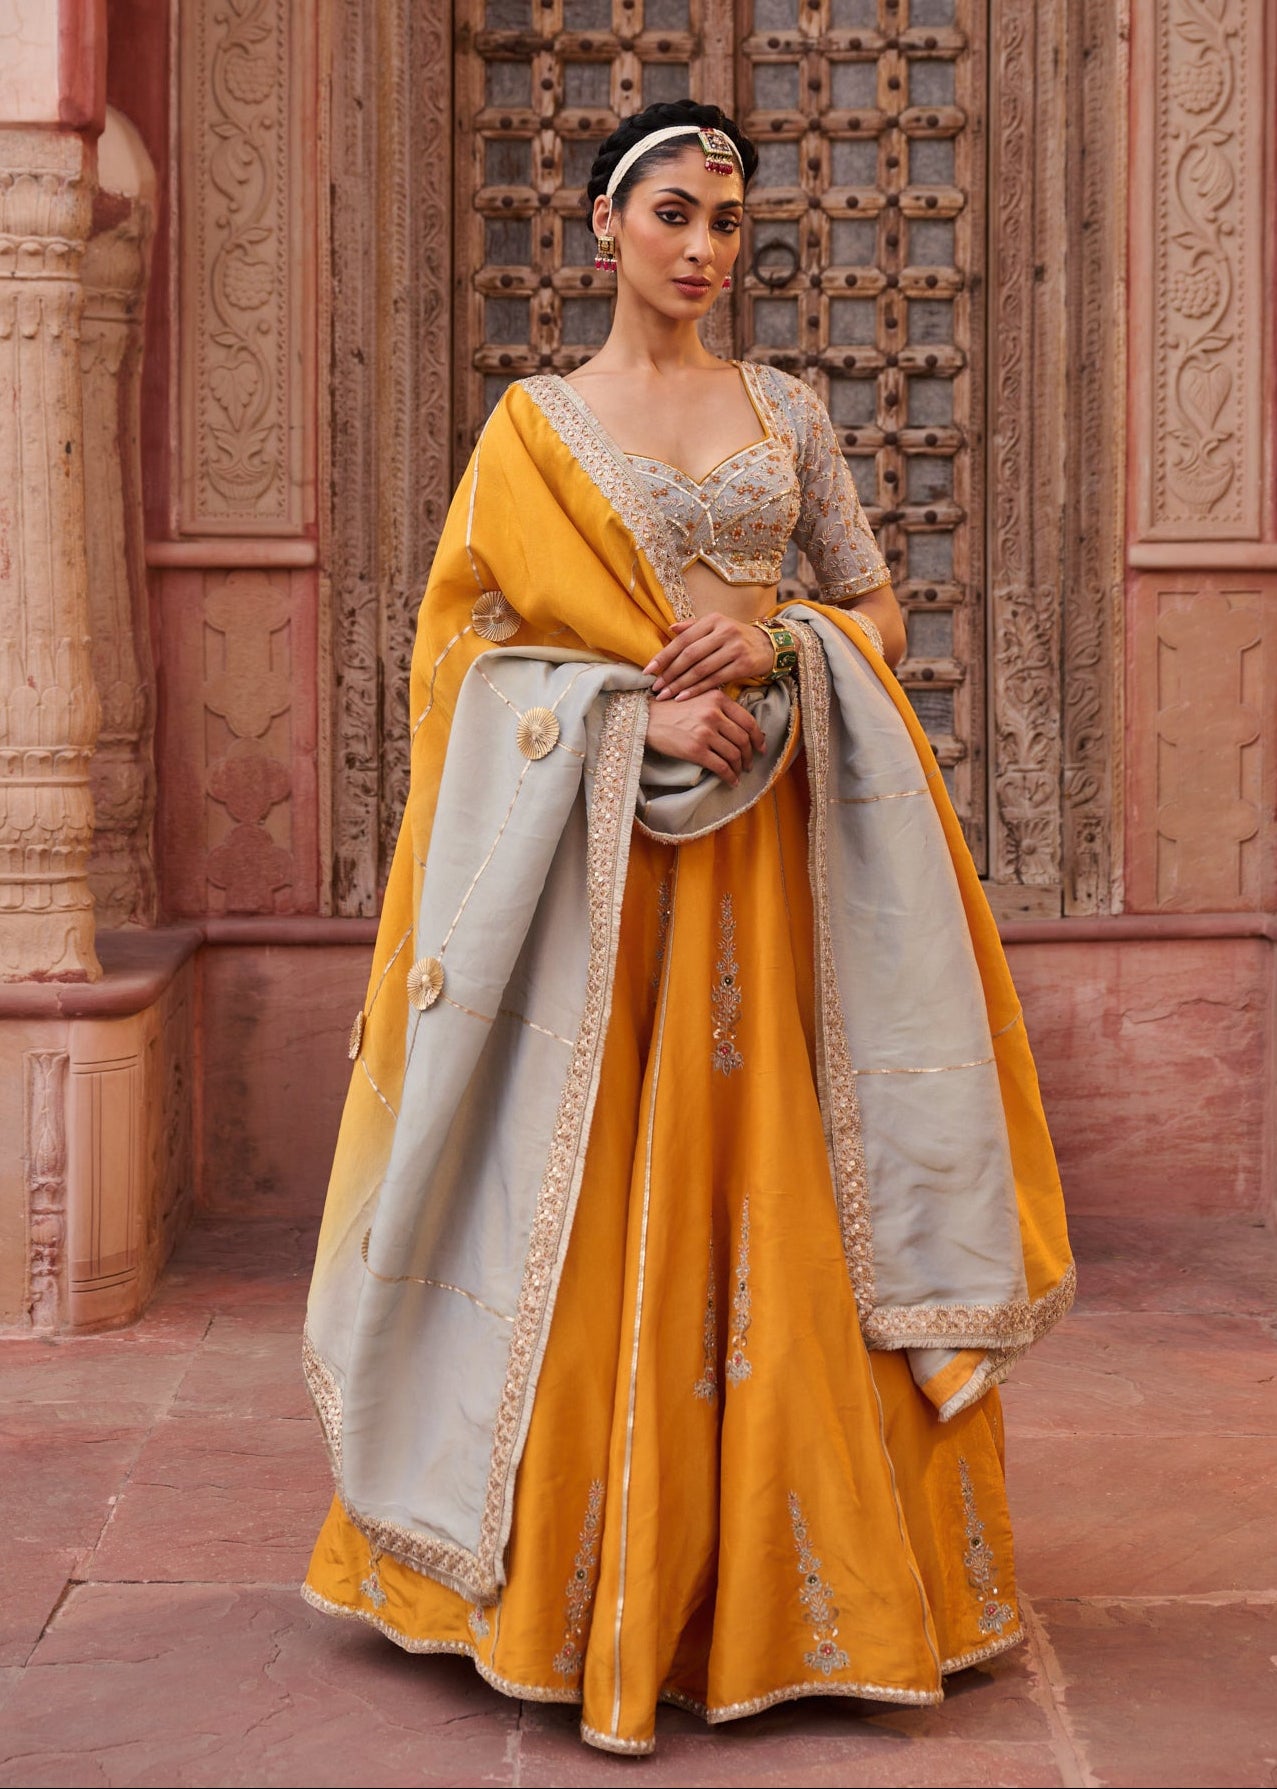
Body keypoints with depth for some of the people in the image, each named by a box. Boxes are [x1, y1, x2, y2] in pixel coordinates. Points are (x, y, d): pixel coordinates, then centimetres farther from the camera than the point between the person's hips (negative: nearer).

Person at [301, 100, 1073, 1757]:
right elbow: (476, 641, 0)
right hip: (596, 837, -2)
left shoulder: (787, 408, 11)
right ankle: (591, 1570, 7)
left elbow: (878, 610, 11)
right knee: (593, 1200, -4)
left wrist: (773, 645, -10)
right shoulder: (535, 422, 5)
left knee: (766, 1189, 1)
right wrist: (640, 702, -15)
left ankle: (775, 1572, 12)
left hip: (767, 836, 2)